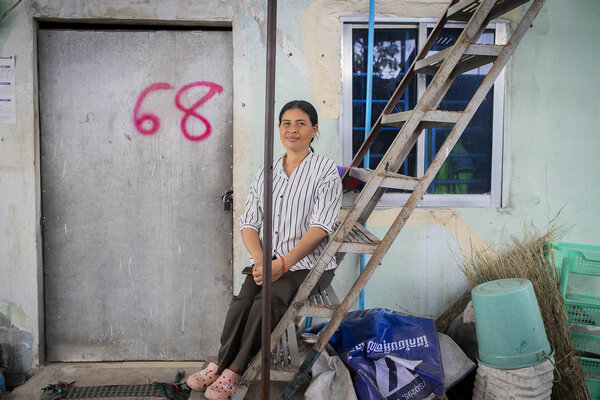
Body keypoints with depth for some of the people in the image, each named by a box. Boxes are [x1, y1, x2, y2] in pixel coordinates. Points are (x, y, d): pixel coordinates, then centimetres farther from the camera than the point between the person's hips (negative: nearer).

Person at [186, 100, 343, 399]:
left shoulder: (326, 170, -1)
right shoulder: (266, 171, 13)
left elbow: (320, 226, -12)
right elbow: (249, 221, 9)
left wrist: (283, 263, -21)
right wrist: (259, 259, -10)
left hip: (308, 264, -3)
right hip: (269, 261, 4)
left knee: (267, 302, -26)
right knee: (242, 302, -22)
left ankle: (235, 371, -10)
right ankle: (220, 363, -4)